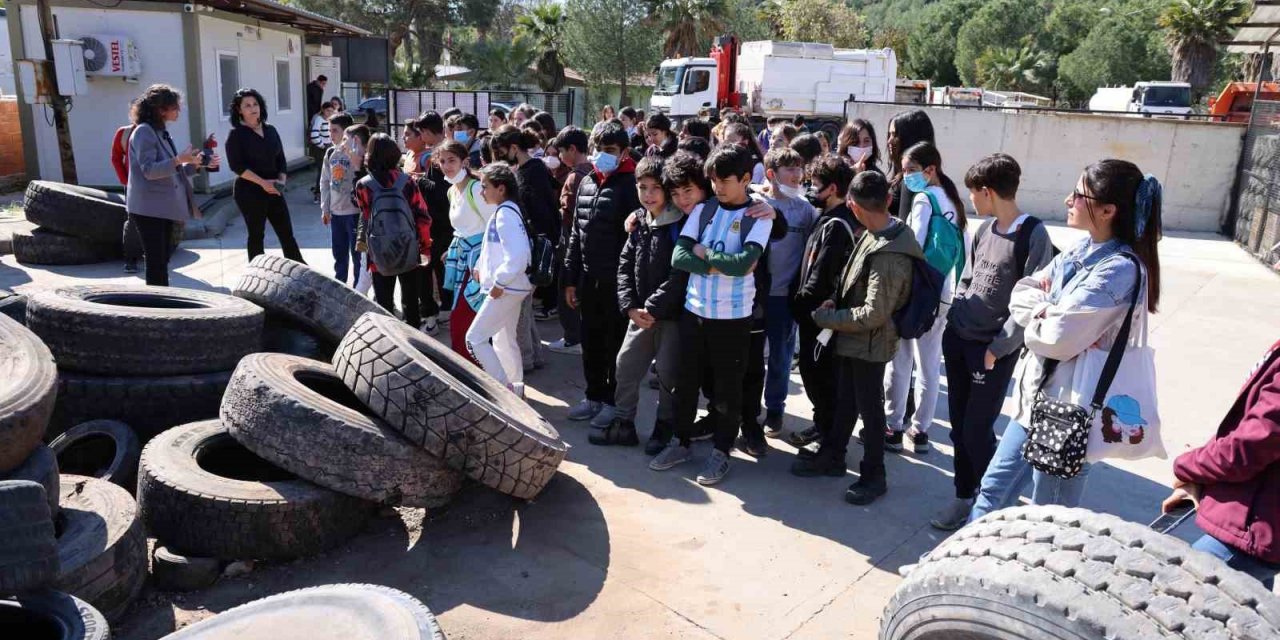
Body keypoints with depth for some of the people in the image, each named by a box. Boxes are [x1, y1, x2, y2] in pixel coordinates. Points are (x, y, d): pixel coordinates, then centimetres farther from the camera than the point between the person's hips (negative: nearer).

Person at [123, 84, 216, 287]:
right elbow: (149, 170, -21)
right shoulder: (144, 132, -12)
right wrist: (180, 159, -30)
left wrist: (198, 165, 11)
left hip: (165, 208, 9)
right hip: (148, 208, -9)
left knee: (162, 260, 12)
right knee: (155, 261, -8)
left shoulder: (162, 133, 16)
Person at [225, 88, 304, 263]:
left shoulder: (271, 130, 10)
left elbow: (280, 159, 13)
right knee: (256, 235, 2)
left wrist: (281, 180, -5)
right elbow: (237, 166, -14)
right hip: (249, 192, -5)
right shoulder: (236, 134, -6)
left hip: (273, 190, 5)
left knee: (287, 233, 6)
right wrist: (263, 182, -20)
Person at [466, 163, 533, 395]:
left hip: (506, 289, -10)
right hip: (511, 287, 10)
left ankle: (504, 386, -3)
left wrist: (499, 283, -22)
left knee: (475, 338, -7)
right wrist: (481, 267, 13)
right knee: (504, 339, 18)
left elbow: (518, 256, -28)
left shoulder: (506, 213, -18)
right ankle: (515, 387, 28)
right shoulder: (504, 211, 12)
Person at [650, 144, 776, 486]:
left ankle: (721, 452, 23)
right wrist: (720, 265, -16)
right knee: (686, 380, 14)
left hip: (733, 316, -4)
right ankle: (680, 442, 31)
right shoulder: (703, 210, 5)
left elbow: (744, 263, -20)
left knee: (727, 387, 8)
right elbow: (678, 257, -5)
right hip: (694, 309, 4)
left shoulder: (759, 217, -5)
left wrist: (704, 253, -9)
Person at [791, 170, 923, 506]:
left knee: (869, 408, 8)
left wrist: (824, 318, -17)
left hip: (869, 343, -8)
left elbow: (873, 314, -28)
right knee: (844, 400, 22)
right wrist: (837, 304, -1)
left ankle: (873, 475, 27)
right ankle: (832, 456, 40)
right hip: (852, 339, 8)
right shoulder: (878, 235, -2)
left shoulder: (889, 255, -30)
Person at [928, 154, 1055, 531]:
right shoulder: (985, 230, 8)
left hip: (993, 351, -7)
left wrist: (997, 349, -16)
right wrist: (955, 317, 9)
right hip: (959, 340, 7)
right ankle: (964, 497, 28)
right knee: (959, 426, 13)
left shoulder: (1033, 236, -14)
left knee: (977, 431, -2)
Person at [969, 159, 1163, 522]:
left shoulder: (1120, 268, -21)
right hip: (1036, 392, 8)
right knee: (994, 487, 19)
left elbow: (1057, 337, -24)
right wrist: (1047, 311, -14)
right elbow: (1021, 293, 6)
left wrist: (1037, 316, -3)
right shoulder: (1082, 249, 6)